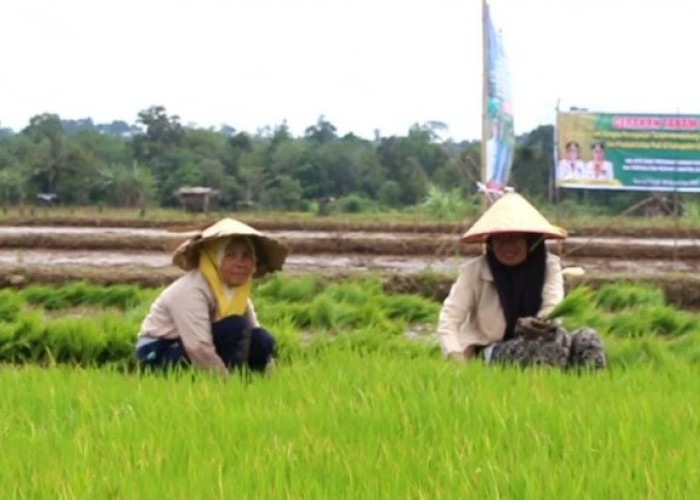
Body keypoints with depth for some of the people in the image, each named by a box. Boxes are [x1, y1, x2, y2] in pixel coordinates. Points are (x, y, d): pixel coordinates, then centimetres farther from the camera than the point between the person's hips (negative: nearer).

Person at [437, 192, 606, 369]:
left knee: (587, 338, -25)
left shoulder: (548, 265, 1)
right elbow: (448, 321, -12)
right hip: (490, 352, -4)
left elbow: (553, 308, -14)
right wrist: (457, 360, -32)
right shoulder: (474, 271, -5)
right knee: (557, 339, -32)